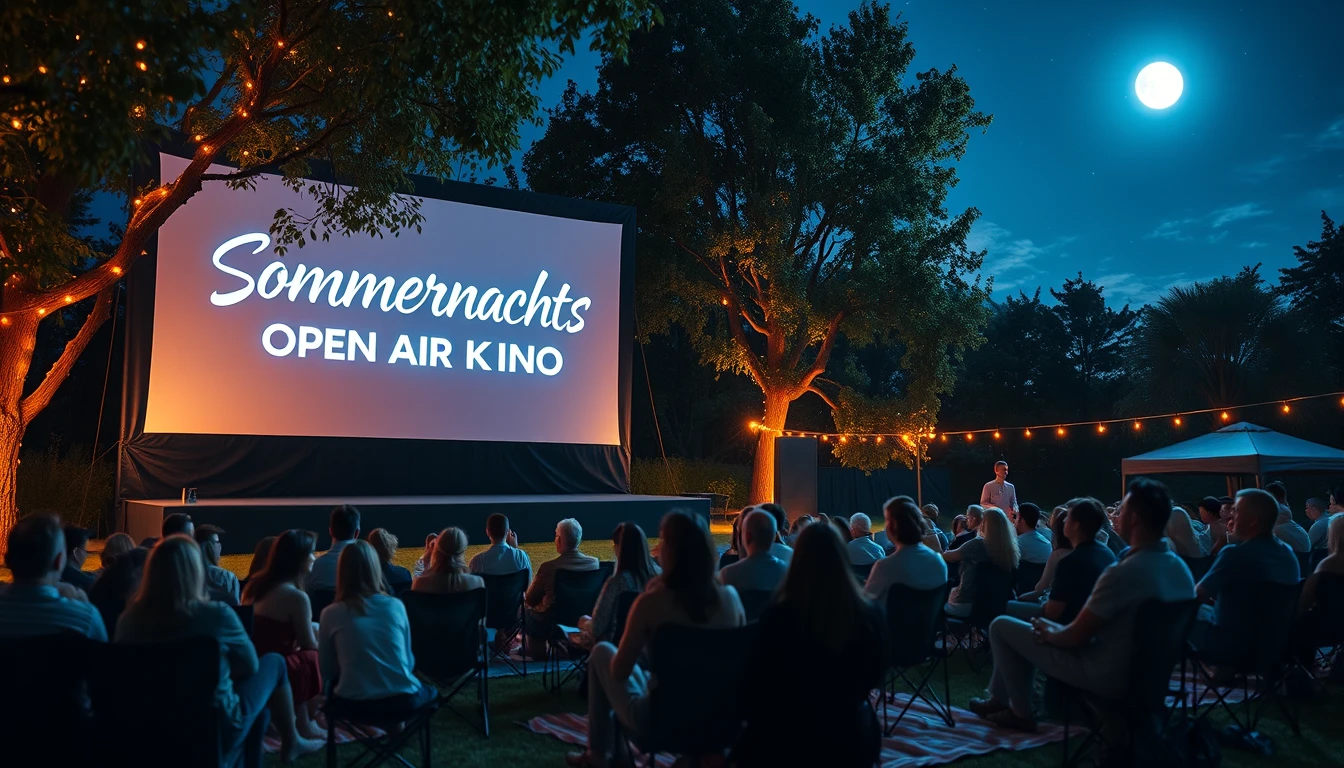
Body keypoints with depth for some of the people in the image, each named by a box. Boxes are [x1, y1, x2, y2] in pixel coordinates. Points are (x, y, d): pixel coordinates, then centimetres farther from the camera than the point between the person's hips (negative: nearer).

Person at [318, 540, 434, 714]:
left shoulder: (331, 614, -3)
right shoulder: (396, 606, 1)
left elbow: (327, 672, 5)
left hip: (355, 703, -1)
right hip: (402, 700, 1)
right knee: (429, 691, 33)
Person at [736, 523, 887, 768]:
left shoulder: (778, 616, -24)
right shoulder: (870, 613, -15)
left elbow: (756, 681, -10)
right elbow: (874, 677, 3)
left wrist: (748, 712, 11)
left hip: (789, 740, -3)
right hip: (853, 737, 3)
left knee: (749, 745, 23)